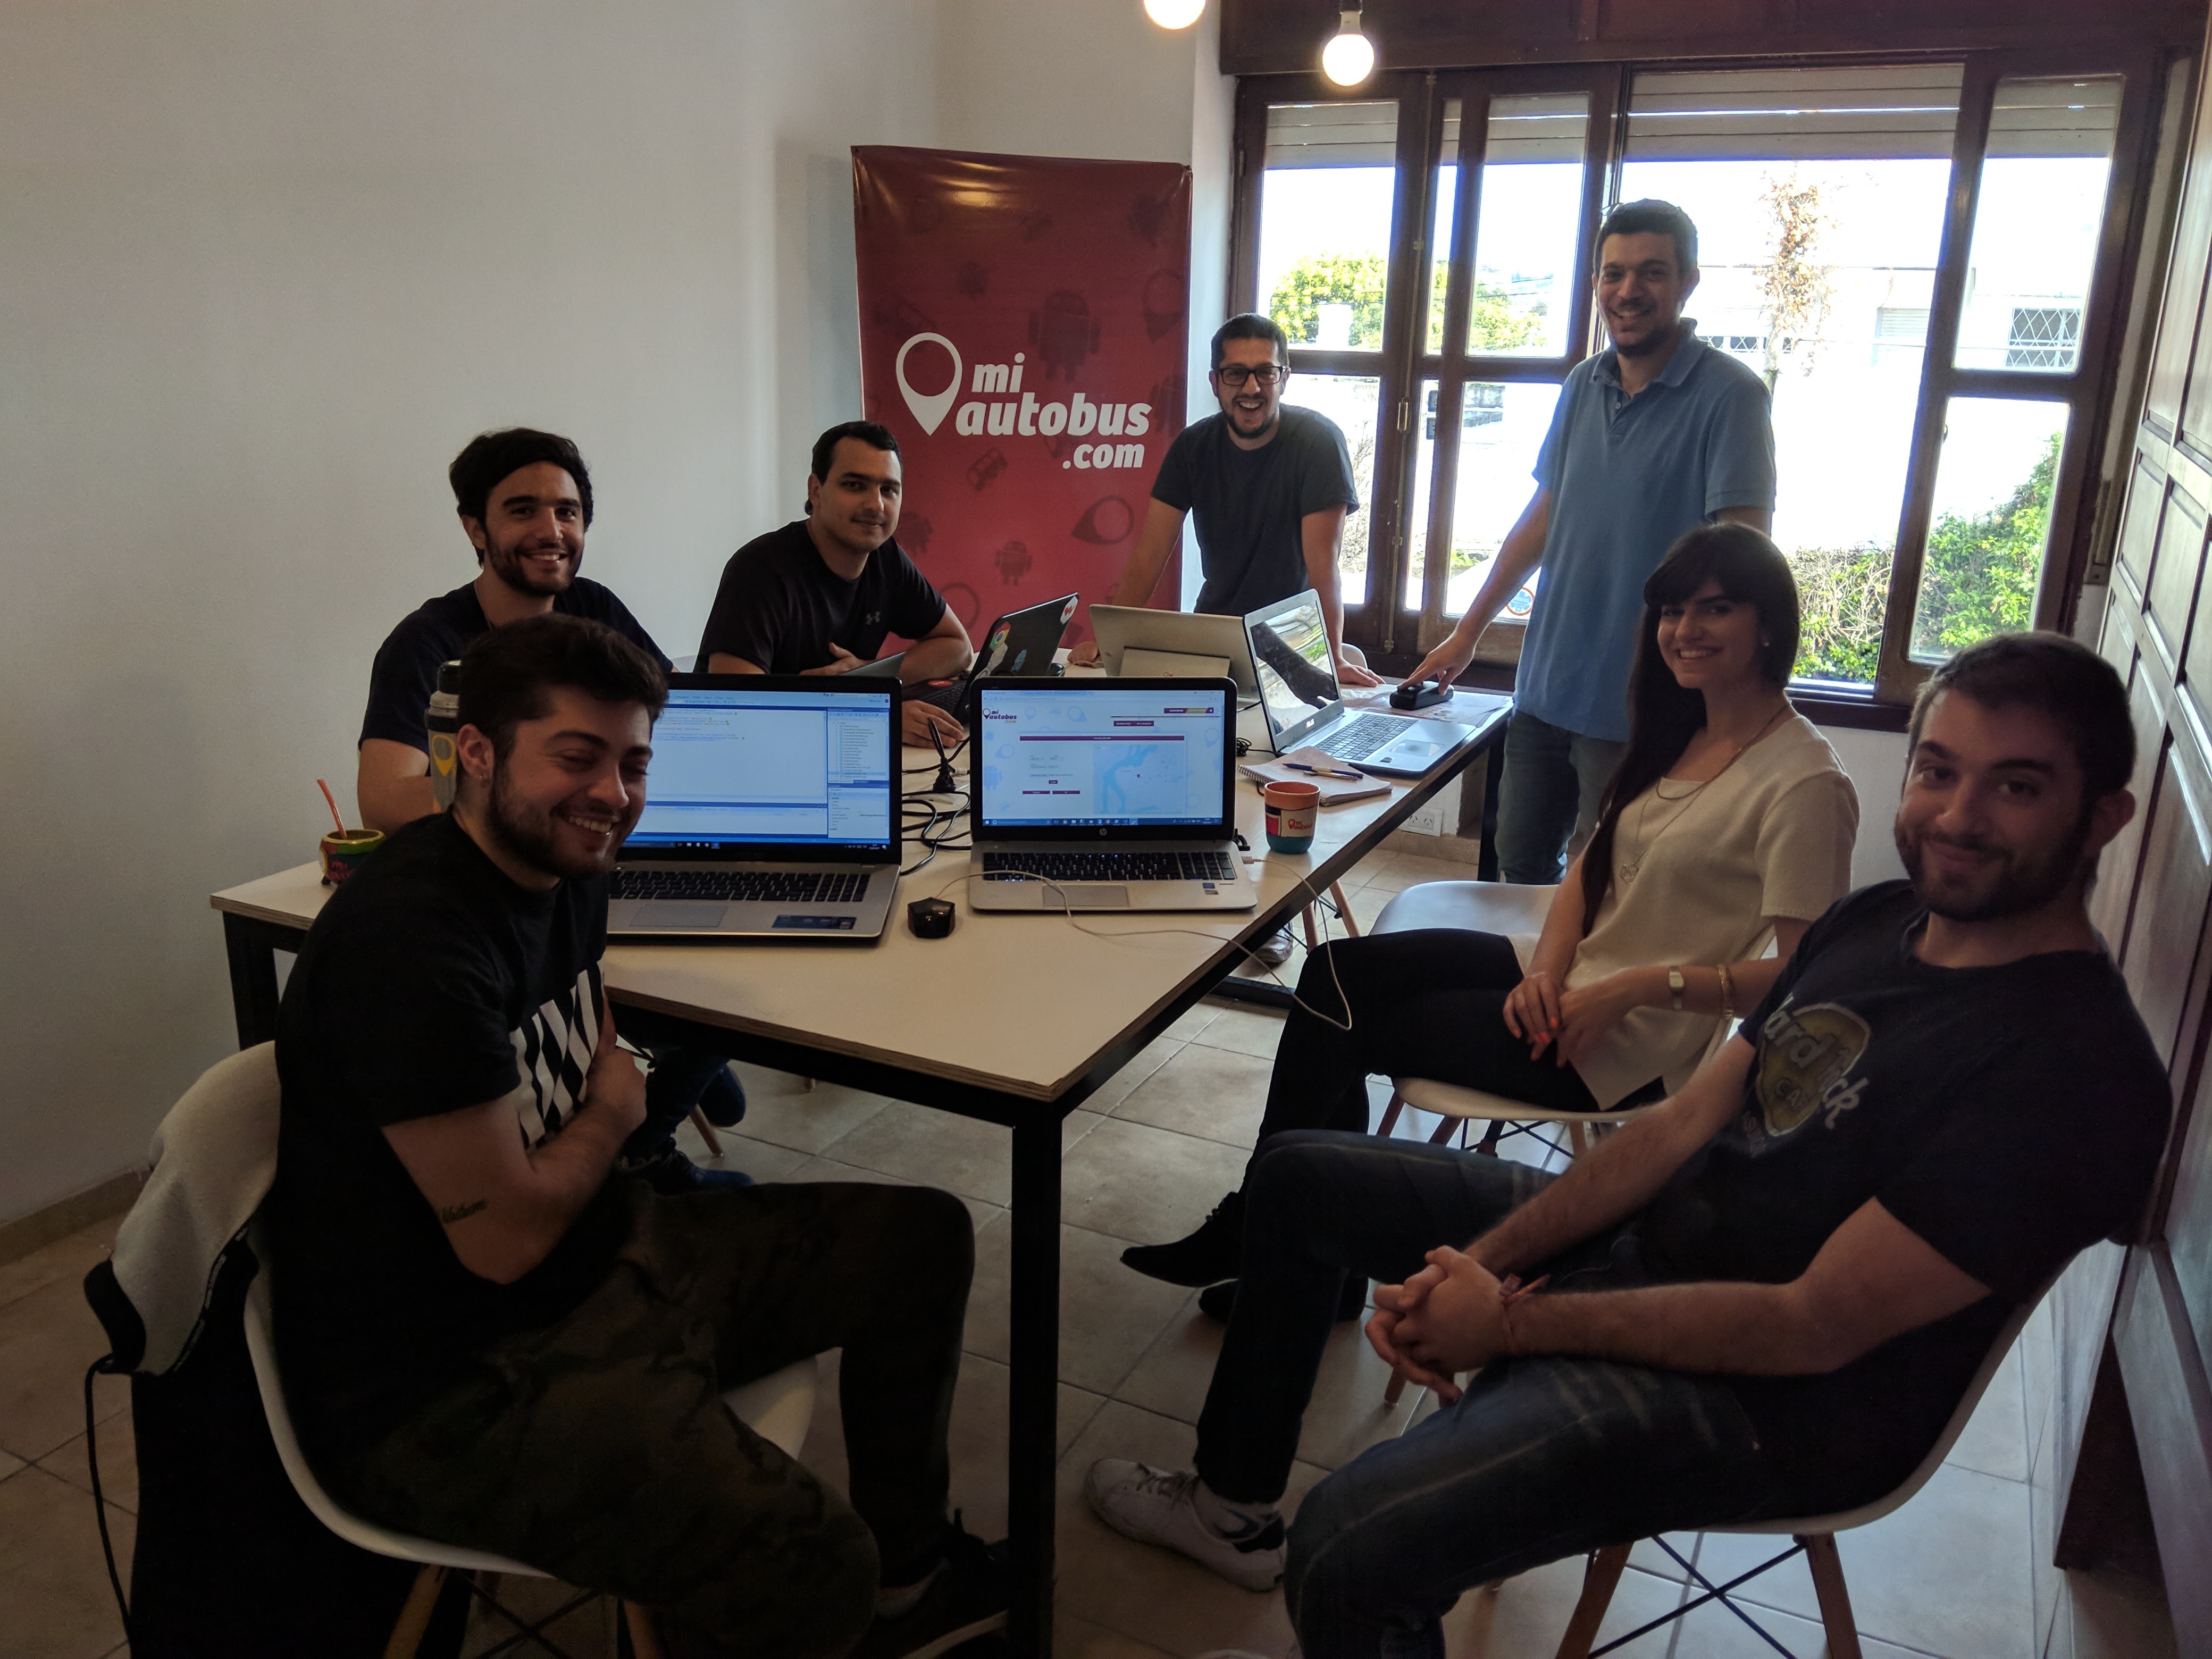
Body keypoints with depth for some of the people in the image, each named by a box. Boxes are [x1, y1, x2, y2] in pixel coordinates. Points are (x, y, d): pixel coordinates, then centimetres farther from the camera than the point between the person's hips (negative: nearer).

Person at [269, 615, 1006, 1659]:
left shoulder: (564, 869, 2)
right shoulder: (407, 940, -26)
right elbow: (507, 1239, -22)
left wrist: (607, 1101, -4)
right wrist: (612, 1112, -4)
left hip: (598, 1253, 10)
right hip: (443, 1386, -9)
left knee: (924, 1238, 11)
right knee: (809, 1564, -29)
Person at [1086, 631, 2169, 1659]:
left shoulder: (2078, 1068, -23)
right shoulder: (1877, 918, 3)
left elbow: (1815, 1326, -25)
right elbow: (1688, 1120, 3)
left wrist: (1513, 1323, -19)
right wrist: (1483, 1261, -9)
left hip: (1764, 1398, -9)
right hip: (1642, 1236, 9)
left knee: (1349, 1556, -31)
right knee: (1298, 1178, 16)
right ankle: (1235, 1508, 31)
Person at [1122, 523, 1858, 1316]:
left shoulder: (1805, 783, -16)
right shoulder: (1676, 733, 11)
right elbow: (1589, 867, 11)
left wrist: (1643, 984, -28)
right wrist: (1547, 969, -7)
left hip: (1632, 1043, -8)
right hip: (1569, 978, 8)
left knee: (1340, 1026, -8)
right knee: (1337, 971, -7)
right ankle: (1253, 1234, 0)